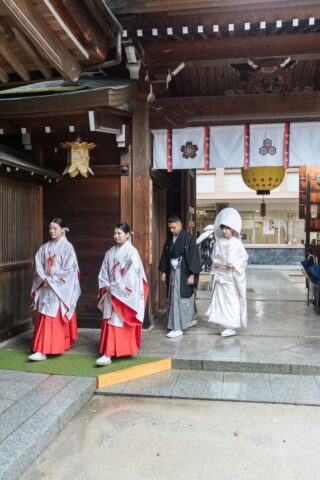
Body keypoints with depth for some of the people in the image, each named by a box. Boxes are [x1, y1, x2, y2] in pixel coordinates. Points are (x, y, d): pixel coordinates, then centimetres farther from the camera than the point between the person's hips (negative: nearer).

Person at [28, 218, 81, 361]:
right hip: (45, 286, 6)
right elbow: (39, 265, 8)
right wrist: (44, 278, -10)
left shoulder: (67, 247, -7)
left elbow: (69, 269, -13)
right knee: (43, 317, 8)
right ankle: (42, 348, 21)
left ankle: (43, 350, -9)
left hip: (60, 288, -6)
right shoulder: (45, 247, 10)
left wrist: (51, 280, -12)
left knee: (51, 318, -9)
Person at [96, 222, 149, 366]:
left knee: (120, 323, -4)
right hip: (111, 293, 6)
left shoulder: (132, 252, -8)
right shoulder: (110, 252, 9)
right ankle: (108, 354, 13)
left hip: (125, 294, -5)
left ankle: (108, 355, -1)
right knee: (109, 323, 6)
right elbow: (103, 272, 12)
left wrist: (116, 287, -14)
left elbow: (133, 273, -16)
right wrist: (107, 286, -5)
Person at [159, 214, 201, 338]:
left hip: (184, 273, -7)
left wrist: (192, 275, -18)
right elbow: (165, 255, 13)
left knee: (181, 298, -6)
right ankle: (191, 319, 32)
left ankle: (178, 328, 0)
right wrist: (163, 271, 12)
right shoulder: (170, 239, 7)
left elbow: (193, 257, -15)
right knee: (174, 298, 15)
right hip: (173, 272, 7)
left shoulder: (188, 238, -13)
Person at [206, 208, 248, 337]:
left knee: (232, 301, 2)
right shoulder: (219, 242, 2)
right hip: (220, 275, 4)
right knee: (221, 299, 9)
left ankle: (232, 326, 10)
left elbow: (244, 258, -5)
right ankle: (225, 323, 23)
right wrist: (215, 262, -9)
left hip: (232, 277, -4)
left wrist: (234, 265, -19)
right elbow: (214, 255, 11)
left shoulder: (237, 244, -10)